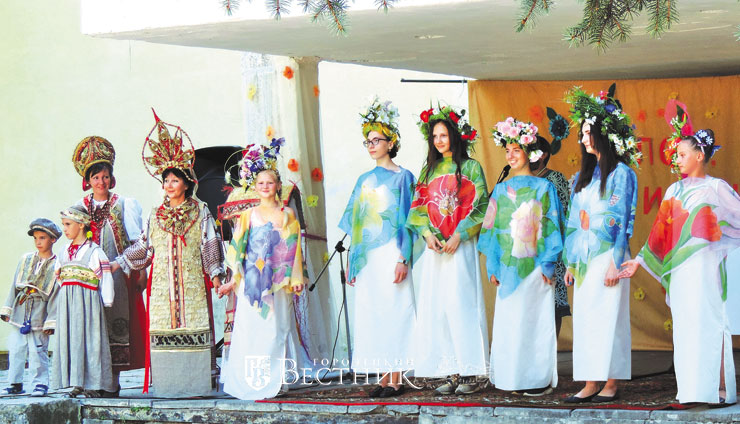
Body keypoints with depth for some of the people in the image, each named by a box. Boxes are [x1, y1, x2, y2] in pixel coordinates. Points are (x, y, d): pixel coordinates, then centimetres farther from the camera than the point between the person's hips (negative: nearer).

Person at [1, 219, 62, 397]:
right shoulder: (25, 259, 10)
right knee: (15, 349, 6)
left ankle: (40, 383, 8)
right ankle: (15, 384, 15)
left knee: (38, 351, -3)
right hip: (19, 313, 4)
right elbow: (14, 286, 14)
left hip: (40, 315, -4)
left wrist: (51, 321, -8)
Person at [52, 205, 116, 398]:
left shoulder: (94, 251, -6)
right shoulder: (65, 251, 14)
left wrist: (106, 303, -9)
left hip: (87, 302, -6)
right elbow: (59, 279, 18)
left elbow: (105, 277, -6)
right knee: (69, 340, 4)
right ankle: (77, 384, 9)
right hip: (67, 303, 6)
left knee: (89, 339, -6)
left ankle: (94, 384, -1)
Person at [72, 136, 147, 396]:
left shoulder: (124, 205, 7)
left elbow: (136, 240, 4)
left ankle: (112, 382, -6)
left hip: (118, 274, -2)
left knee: (115, 322, -7)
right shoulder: (79, 207, 14)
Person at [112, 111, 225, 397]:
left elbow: (210, 244, 3)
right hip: (162, 282, 2)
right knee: (163, 329, -4)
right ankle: (167, 383, -2)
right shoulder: (156, 214, 14)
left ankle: (195, 382, -5)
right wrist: (118, 264, 10)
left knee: (193, 326, -8)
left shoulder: (200, 211, 6)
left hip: (192, 280, -2)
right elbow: (143, 247, 16)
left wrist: (215, 273, -4)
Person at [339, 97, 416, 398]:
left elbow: (406, 223, -7)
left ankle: (396, 378, -3)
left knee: (393, 310, -6)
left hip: (390, 254, -6)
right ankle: (385, 374, 8)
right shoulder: (365, 180, 17)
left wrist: (403, 259, -15)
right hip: (366, 258, 6)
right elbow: (355, 225, 17)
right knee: (370, 313, 3)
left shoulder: (402, 177, -1)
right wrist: (351, 261, 12)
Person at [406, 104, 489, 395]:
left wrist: (458, 235, -13)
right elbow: (418, 207, 13)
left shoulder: (470, 167, 3)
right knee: (437, 308, 0)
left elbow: (480, 206, -4)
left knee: (460, 305, -10)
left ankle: (469, 373, -6)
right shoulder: (430, 170, 17)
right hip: (434, 247, 5)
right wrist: (427, 234, -5)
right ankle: (451, 373, 3)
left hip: (460, 246, -5)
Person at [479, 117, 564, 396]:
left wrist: (548, 264, -5)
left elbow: (551, 227, 0)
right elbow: (491, 228, 8)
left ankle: (539, 380, 2)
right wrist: (492, 266, 2)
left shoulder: (543, 188, 3)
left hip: (534, 266, -2)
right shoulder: (501, 190, 9)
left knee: (535, 320, -1)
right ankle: (513, 377, 5)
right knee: (508, 321, 1)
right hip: (508, 267, 2)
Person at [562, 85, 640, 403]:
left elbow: (621, 220, -9)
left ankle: (611, 385, -1)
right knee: (584, 318, 4)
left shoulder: (620, 173, -4)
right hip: (584, 257, 7)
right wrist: (570, 262, 13)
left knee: (608, 317, -5)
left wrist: (615, 262, -14)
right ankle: (590, 384, 7)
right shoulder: (584, 176, 16)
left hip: (606, 255, -7)